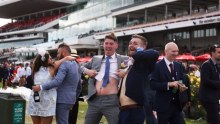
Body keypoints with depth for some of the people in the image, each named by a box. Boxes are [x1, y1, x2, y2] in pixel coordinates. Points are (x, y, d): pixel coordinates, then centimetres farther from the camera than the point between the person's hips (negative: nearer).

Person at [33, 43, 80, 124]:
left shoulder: (64, 64, -18)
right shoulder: (75, 64, 13)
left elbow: (57, 81, -28)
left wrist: (40, 87, -28)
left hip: (63, 99, -10)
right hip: (70, 98, 10)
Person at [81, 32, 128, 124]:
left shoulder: (123, 60, 6)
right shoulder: (95, 59, 16)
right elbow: (82, 67, 28)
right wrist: (87, 71, 7)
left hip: (112, 101, -4)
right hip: (94, 100, 4)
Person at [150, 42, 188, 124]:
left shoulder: (179, 66, 11)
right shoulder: (157, 66, -9)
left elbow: (181, 81, 17)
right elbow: (152, 84, -15)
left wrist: (182, 87, -6)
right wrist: (168, 84, -24)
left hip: (177, 105, 5)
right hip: (163, 105, -5)